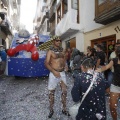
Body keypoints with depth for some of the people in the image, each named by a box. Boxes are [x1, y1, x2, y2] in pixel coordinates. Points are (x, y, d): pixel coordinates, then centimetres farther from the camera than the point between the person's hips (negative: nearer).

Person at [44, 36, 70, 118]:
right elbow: (46, 63, -13)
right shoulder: (50, 51, -7)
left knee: (64, 91, 8)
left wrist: (64, 66, 0)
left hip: (62, 73, 5)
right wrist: (54, 71, -22)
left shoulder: (62, 51, 9)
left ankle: (64, 109, 25)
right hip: (54, 73, -5)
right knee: (51, 92, 7)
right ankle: (51, 110, 25)